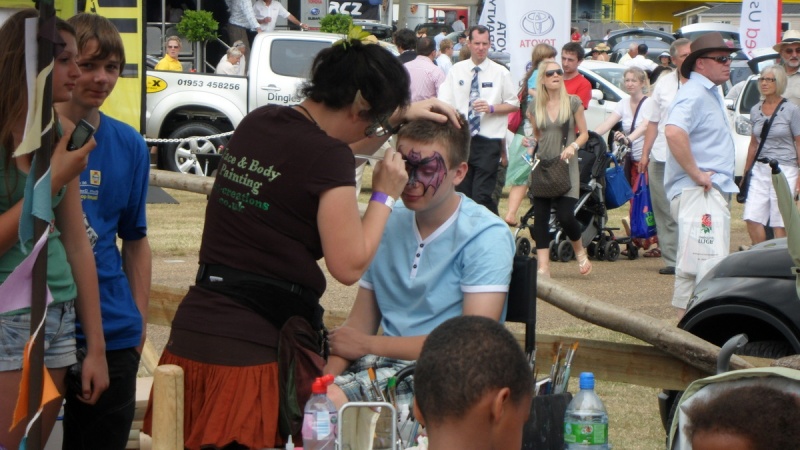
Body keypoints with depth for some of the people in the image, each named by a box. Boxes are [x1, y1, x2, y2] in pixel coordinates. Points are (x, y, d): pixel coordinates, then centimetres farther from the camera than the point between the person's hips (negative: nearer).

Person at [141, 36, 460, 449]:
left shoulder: (257, 123, 10)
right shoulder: (328, 157, -14)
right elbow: (349, 266, -12)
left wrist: (400, 115, 30)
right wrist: (384, 195, 1)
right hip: (256, 349, -8)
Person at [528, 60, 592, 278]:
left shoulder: (573, 102, 0)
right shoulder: (535, 106, 6)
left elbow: (584, 133, 3)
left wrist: (573, 146, -15)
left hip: (566, 166, -3)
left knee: (565, 216, -11)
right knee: (540, 217, -2)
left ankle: (580, 251, 18)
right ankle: (543, 266, 2)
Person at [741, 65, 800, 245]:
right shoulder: (755, 110, 10)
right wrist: (745, 173, 17)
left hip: (784, 170, -5)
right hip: (760, 170, 5)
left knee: (780, 224, -3)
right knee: (752, 220, -5)